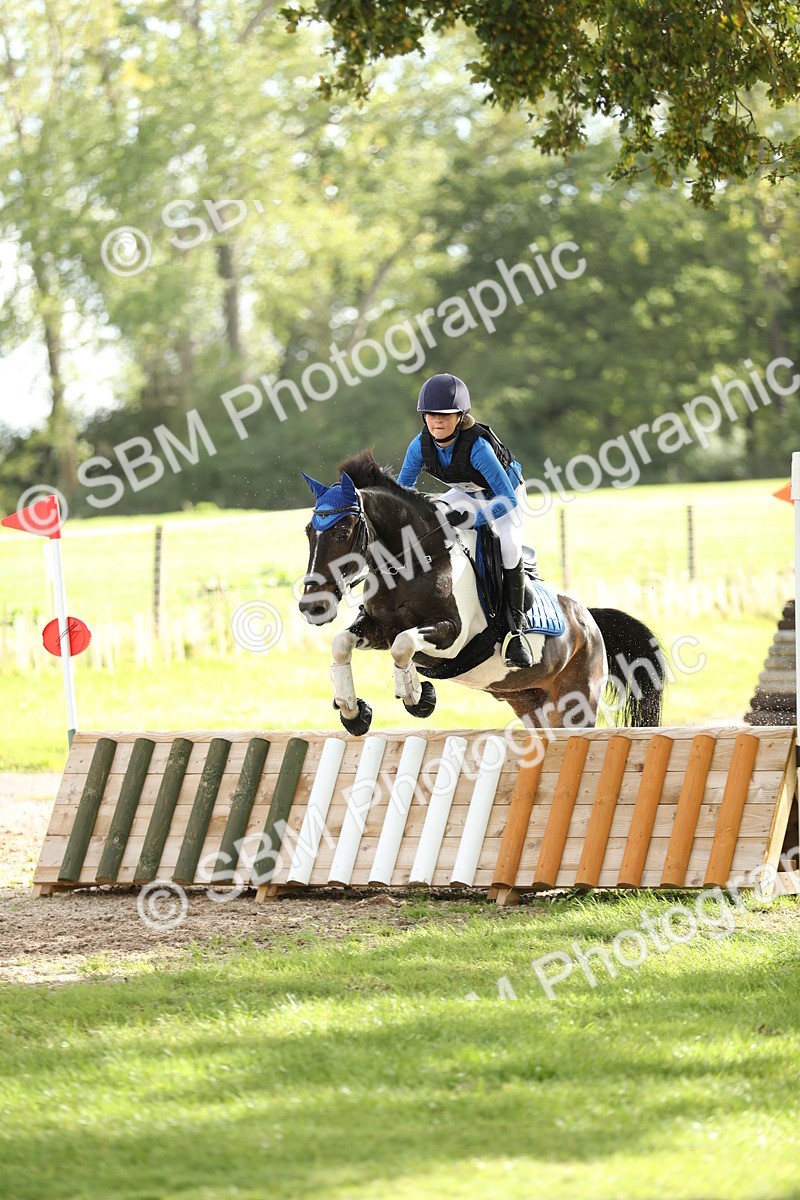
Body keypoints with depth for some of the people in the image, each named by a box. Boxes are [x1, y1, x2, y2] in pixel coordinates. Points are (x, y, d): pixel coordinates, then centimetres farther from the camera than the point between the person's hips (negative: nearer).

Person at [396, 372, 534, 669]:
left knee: (509, 545, -30)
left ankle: (516, 629, -20)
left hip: (504, 495, -6)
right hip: (466, 494, 6)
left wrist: (471, 519, -49)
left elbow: (508, 500, -41)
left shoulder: (477, 446, -40)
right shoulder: (421, 446, -24)